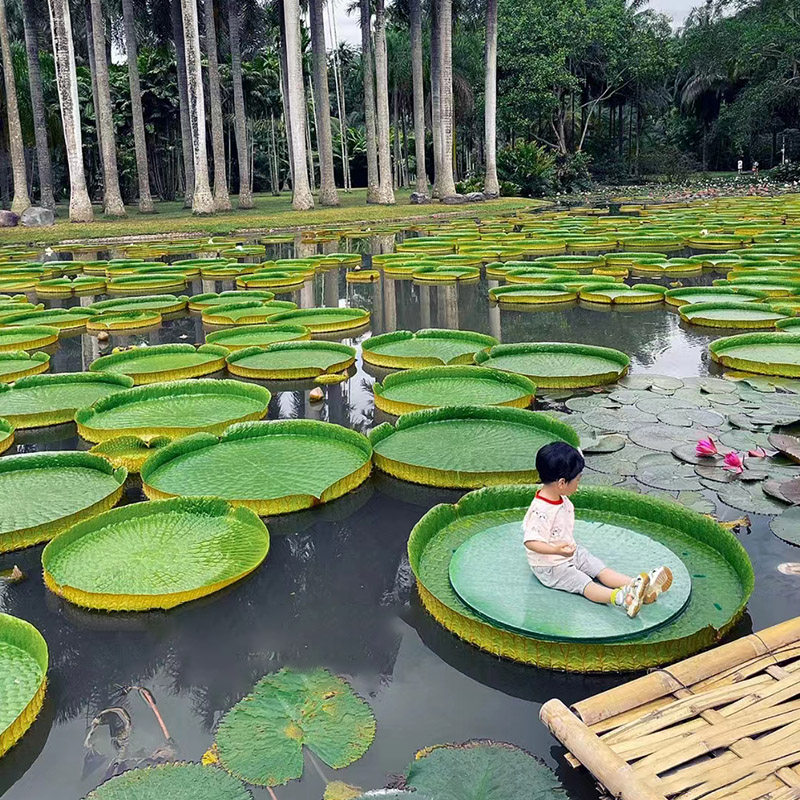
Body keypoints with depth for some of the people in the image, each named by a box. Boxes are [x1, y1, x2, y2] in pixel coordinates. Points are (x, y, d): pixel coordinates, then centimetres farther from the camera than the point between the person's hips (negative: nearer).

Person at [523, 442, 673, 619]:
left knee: (601, 569, -7)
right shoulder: (540, 510, -32)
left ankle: (640, 585, -19)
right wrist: (556, 550, -48)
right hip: (549, 566, -9)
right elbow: (531, 542, -36)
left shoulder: (560, 498, 1)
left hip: (572, 552, 9)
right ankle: (620, 598, -45)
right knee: (585, 583, -25)